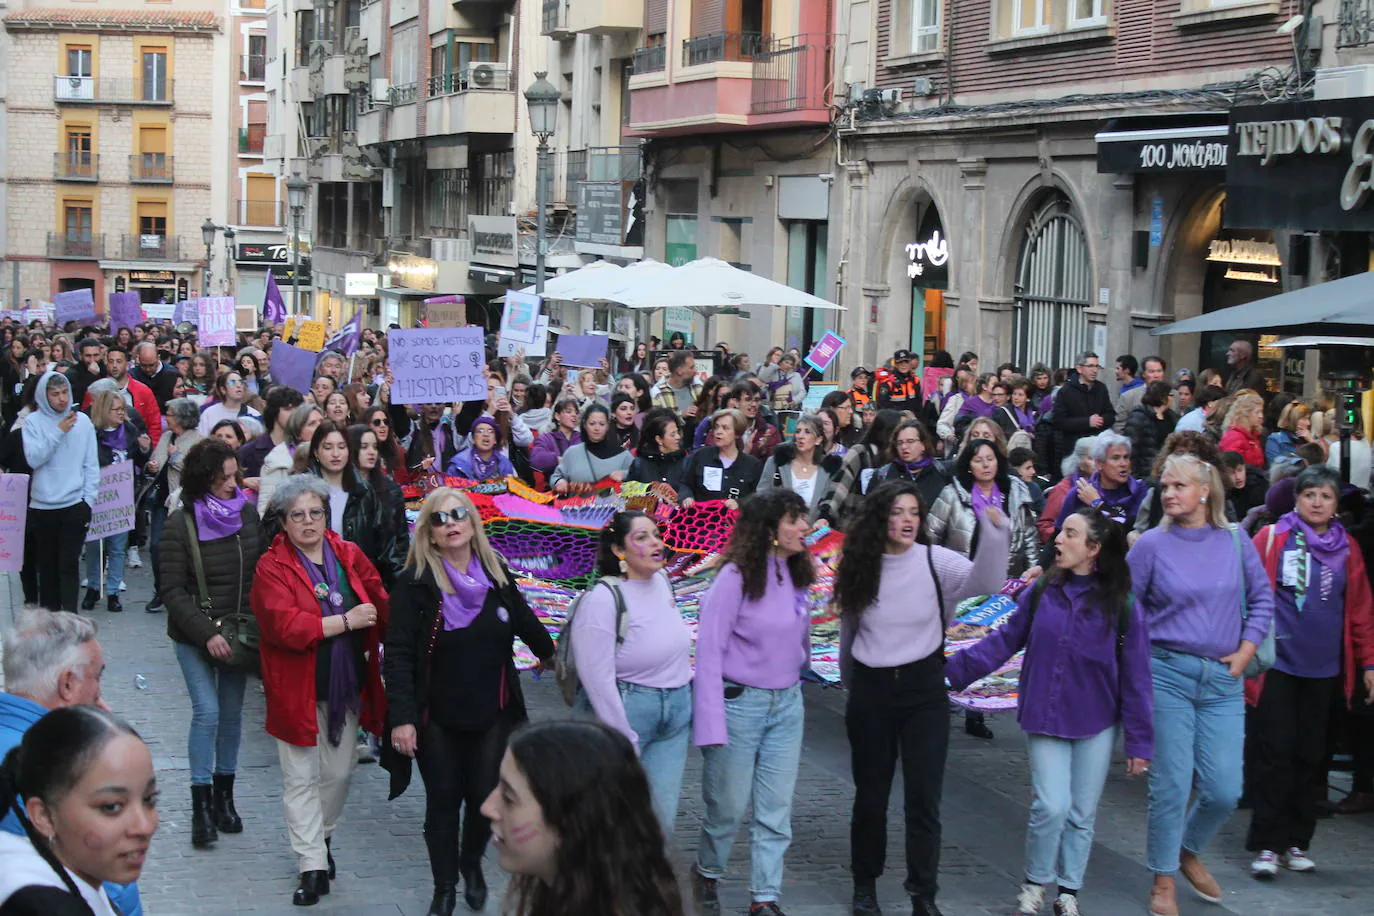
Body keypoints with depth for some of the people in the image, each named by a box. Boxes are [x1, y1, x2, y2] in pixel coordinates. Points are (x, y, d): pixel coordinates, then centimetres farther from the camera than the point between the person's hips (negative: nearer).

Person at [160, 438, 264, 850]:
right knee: (207, 711, -11)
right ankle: (201, 805, -4)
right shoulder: (181, 526, -10)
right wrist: (207, 634, -19)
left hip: (240, 631, 4)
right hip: (195, 634, -4)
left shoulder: (248, 514, 1)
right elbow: (173, 591, -10)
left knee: (232, 713, 8)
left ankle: (224, 797, 20)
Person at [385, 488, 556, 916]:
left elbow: (527, 624, 19)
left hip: (493, 715, 3)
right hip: (437, 717, -3)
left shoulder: (496, 573, 2)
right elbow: (398, 654, -14)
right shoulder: (414, 583, -10)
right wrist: (402, 718, -20)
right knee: (443, 801, 6)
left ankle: (472, 863, 33)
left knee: (487, 797, 4)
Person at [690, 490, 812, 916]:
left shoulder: (796, 574, 3)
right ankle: (707, 873, 33)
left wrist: (793, 694, 12)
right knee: (728, 806, 7)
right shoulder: (737, 577, -15)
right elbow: (709, 650, -15)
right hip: (740, 702, -5)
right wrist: (711, 722, -19)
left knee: (776, 811, 6)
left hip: (787, 704, 6)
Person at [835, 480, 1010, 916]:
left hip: (924, 688, -2)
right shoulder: (859, 567, 0)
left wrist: (995, 534, -42)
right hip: (871, 689, 2)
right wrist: (851, 683, 20)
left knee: (924, 797, 0)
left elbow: (984, 581, -27)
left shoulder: (936, 561, -8)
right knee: (870, 794, 11)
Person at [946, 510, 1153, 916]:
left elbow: (1135, 676, -6)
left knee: (1081, 814, 9)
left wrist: (1139, 742, -5)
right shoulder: (1041, 593, -3)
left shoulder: (1121, 604, -9)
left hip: (1096, 725, 0)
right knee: (1052, 806, -10)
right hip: (1045, 719, 0)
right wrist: (954, 667, -7)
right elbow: (1005, 640, 3)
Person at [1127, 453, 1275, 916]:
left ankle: (1189, 851, 29)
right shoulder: (1152, 544, -3)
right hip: (1167, 674, -2)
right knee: (1171, 784, -2)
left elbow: (1261, 598, 12)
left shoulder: (1235, 542, 4)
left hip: (1223, 681, 2)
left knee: (1224, 790, 0)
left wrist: (1245, 651, 4)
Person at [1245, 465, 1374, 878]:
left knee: (1311, 756, 8)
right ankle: (1266, 844, 4)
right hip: (1279, 662, -3)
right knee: (1276, 752, -3)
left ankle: (1297, 842, 19)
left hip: (1324, 668, 3)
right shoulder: (1272, 538, -2)